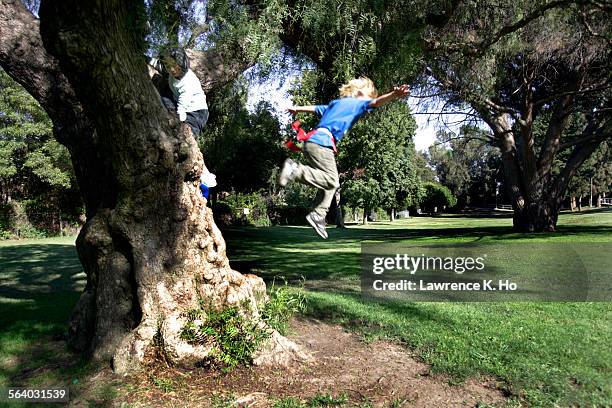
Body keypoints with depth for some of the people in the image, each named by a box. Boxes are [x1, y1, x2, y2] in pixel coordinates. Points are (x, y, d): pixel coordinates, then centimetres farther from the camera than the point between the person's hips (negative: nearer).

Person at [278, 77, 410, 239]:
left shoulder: (336, 103, 30)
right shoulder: (357, 103, 7)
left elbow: (315, 108, 42)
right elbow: (376, 102, -13)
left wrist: (296, 109, 57)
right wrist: (393, 95, -29)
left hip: (311, 140, 9)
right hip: (322, 142, -9)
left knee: (331, 183, 12)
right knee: (331, 180, -16)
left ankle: (318, 215, 5)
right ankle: (295, 169, -21)